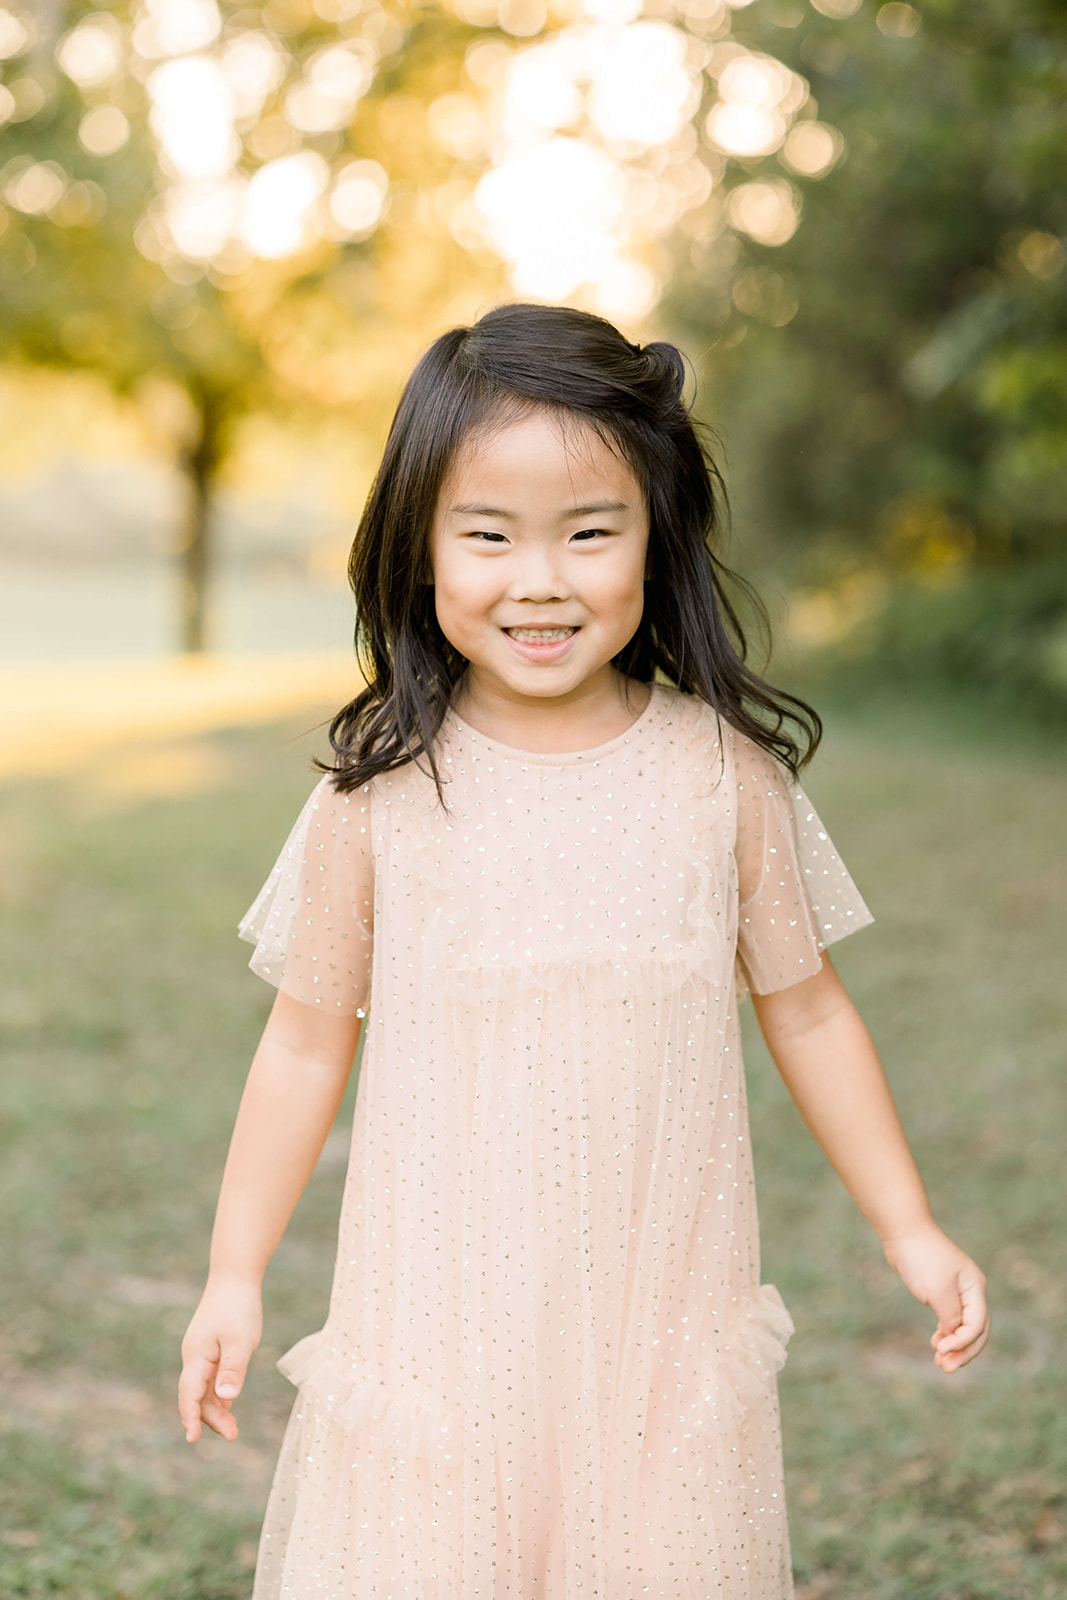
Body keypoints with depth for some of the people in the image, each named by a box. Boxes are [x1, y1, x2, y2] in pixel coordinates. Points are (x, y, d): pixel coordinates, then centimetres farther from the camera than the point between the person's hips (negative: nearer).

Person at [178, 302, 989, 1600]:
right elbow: (306, 1043, 2)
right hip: (440, 1316, -1)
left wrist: (909, 1229, 9)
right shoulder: (382, 789, -7)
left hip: (666, 1319, 1)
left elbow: (804, 1009, 7)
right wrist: (234, 1277, 3)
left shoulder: (724, 772, -4)